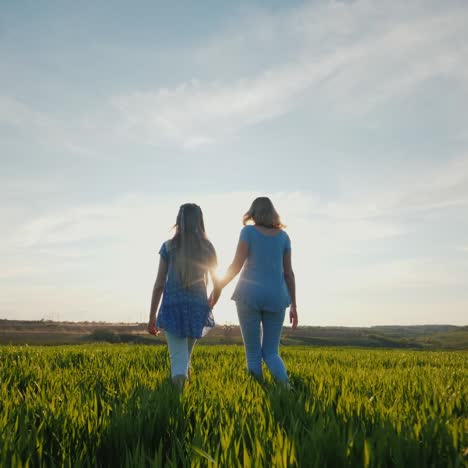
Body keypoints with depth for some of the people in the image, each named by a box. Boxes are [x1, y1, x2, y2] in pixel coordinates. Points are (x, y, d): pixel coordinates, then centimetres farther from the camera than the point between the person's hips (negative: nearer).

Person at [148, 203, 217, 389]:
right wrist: (209, 307, 23)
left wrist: (152, 317, 5)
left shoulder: (169, 246, 0)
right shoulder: (207, 248, 4)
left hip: (173, 306, -2)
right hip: (198, 307, 2)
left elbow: (159, 284, -2)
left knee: (178, 357, -4)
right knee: (186, 355, 20)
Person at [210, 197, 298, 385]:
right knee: (271, 353, 8)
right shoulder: (283, 236, 11)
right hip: (275, 297, 3)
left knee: (253, 354, 6)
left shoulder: (248, 231, 1)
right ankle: (286, 387, -19)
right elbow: (289, 273, 9)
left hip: (250, 295, -3)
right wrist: (294, 306, 12)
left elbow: (236, 265, -8)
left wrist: (217, 288, 2)